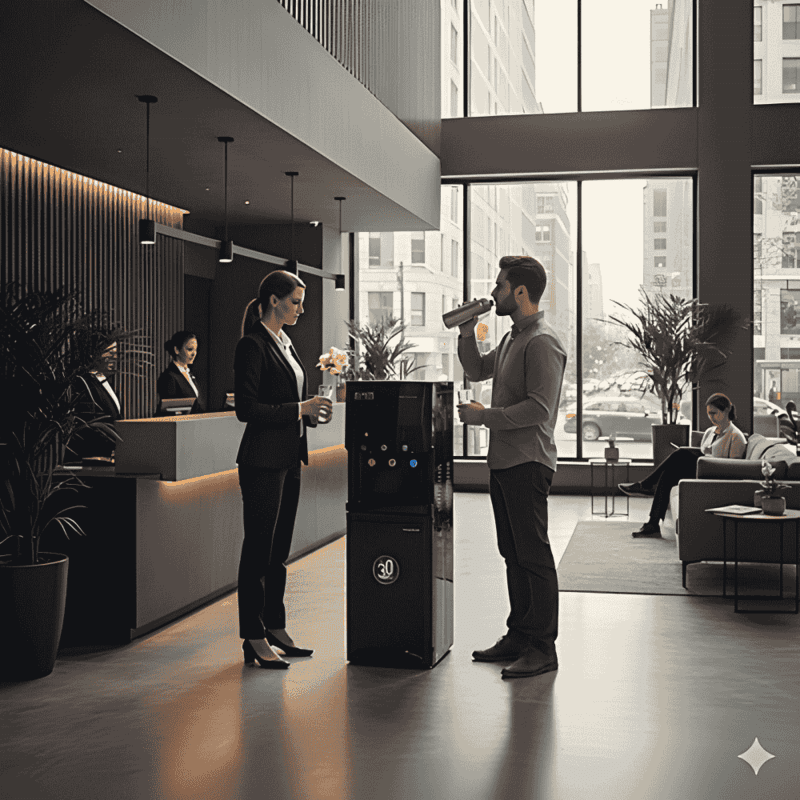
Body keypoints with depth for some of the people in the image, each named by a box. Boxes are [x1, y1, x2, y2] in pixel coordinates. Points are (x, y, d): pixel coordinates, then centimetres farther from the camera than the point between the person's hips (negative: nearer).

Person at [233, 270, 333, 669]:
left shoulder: (285, 344, 15)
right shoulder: (252, 345, -12)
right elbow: (246, 409, -18)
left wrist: (312, 412, 5)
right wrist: (298, 410, -18)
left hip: (289, 460, 9)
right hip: (263, 460, -9)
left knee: (279, 548, 14)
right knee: (258, 548, -3)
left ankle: (275, 628, 23)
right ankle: (254, 639, 3)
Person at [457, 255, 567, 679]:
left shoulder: (543, 342, -15)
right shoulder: (512, 338, 17)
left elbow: (539, 408, -21)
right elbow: (477, 370, 29)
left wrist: (485, 416, -16)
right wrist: (467, 335, 13)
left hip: (528, 462, -10)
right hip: (503, 460, 10)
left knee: (534, 554, -6)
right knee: (513, 553, 15)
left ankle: (542, 646, -1)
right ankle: (519, 635, 24)